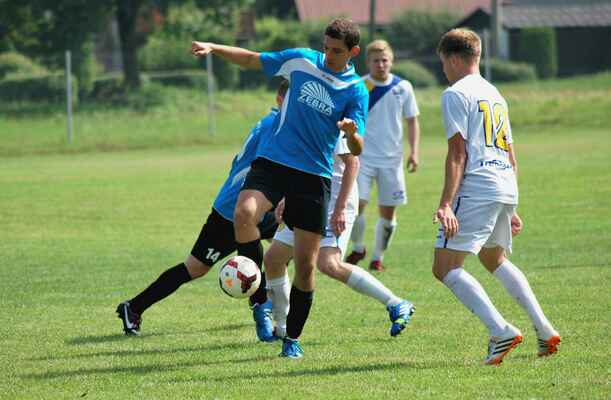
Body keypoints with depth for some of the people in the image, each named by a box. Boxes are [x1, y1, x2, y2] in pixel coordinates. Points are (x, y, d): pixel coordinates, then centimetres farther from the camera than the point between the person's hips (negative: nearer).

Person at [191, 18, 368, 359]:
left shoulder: (356, 91, -4)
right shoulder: (301, 61, 2)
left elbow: (357, 151, -10)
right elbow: (252, 60, 14)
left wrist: (352, 132, -33)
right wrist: (214, 48, 0)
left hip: (315, 176, -1)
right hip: (274, 161, 1)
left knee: (306, 263, -1)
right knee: (244, 215, -30)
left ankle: (293, 338, 16)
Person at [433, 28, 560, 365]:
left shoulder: (455, 94, -2)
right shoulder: (495, 95, 23)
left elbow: (458, 153, -12)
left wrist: (446, 204, -17)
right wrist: (510, 209, 29)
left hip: (476, 188, -9)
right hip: (507, 188, 9)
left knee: (445, 268, -9)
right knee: (494, 260, 28)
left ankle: (501, 331, -24)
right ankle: (544, 330, 18)